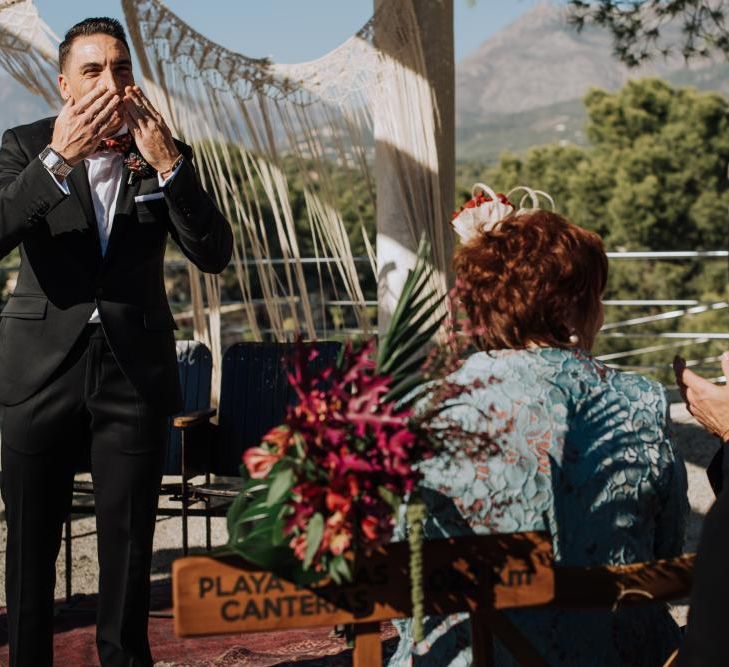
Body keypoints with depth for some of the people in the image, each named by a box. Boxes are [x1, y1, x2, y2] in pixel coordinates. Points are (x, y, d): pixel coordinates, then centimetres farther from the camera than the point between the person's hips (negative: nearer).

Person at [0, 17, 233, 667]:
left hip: (135, 373, 1)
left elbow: (215, 253, -6)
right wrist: (59, 159, -24)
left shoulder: (165, 154, 4)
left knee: (129, 544, 5)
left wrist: (167, 163, -17)